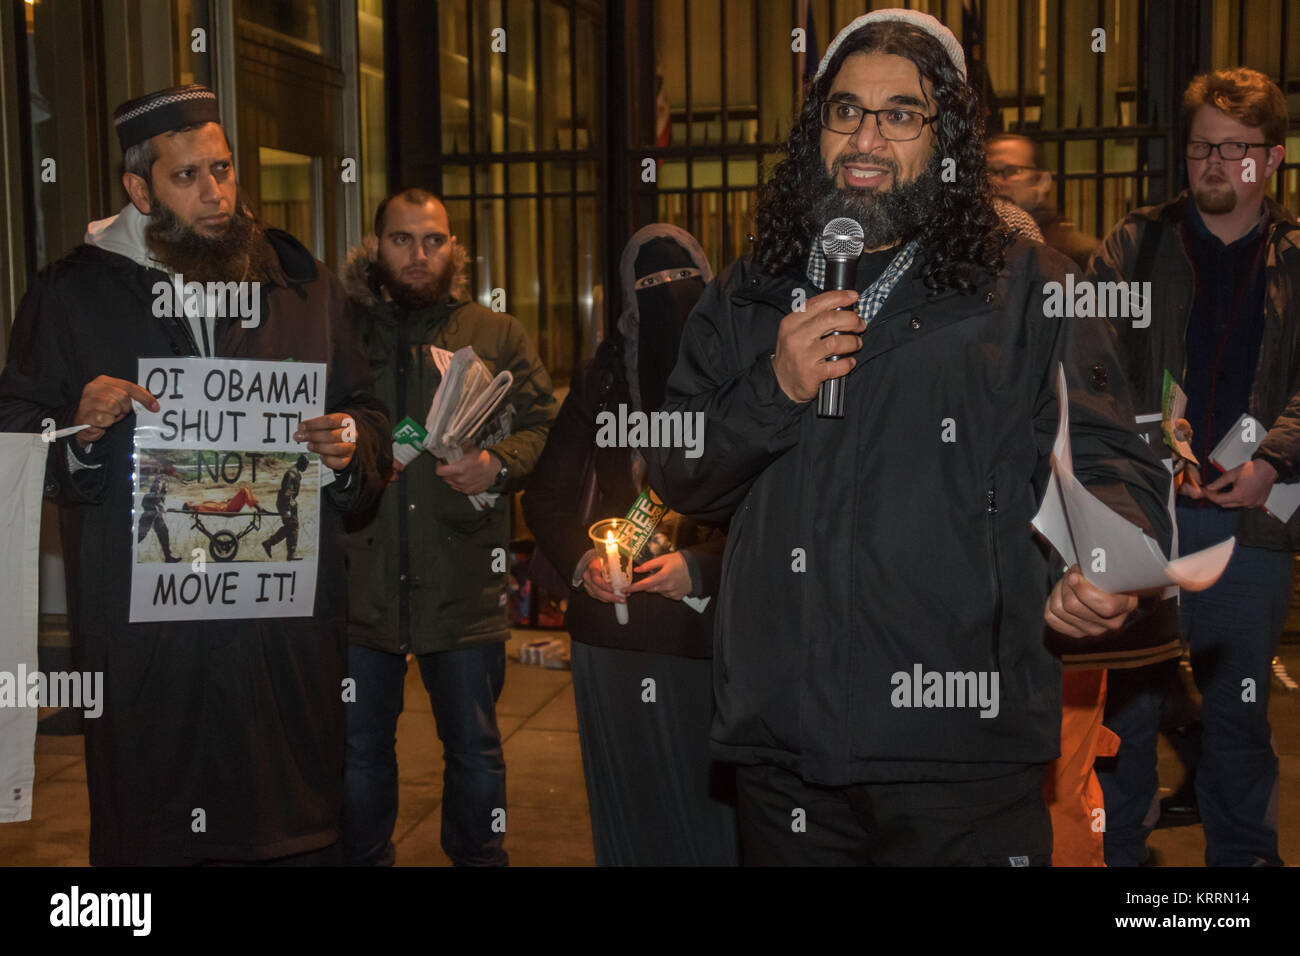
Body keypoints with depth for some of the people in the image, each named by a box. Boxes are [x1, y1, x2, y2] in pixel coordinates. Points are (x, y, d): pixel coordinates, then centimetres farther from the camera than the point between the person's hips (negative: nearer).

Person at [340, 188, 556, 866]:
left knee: (474, 747, 10)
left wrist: (498, 464, -14)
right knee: (359, 748, 11)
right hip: (359, 580, 1)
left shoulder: (498, 337, 8)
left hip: (464, 583, 0)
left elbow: (542, 423, 5)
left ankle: (478, 858, 28)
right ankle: (363, 859, 29)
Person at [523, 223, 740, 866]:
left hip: (710, 640, -3)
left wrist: (701, 570, -20)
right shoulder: (605, 377, 4)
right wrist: (581, 560, -4)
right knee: (629, 816, 15)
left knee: (714, 819, 5)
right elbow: (546, 495, 12)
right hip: (612, 637, 4)